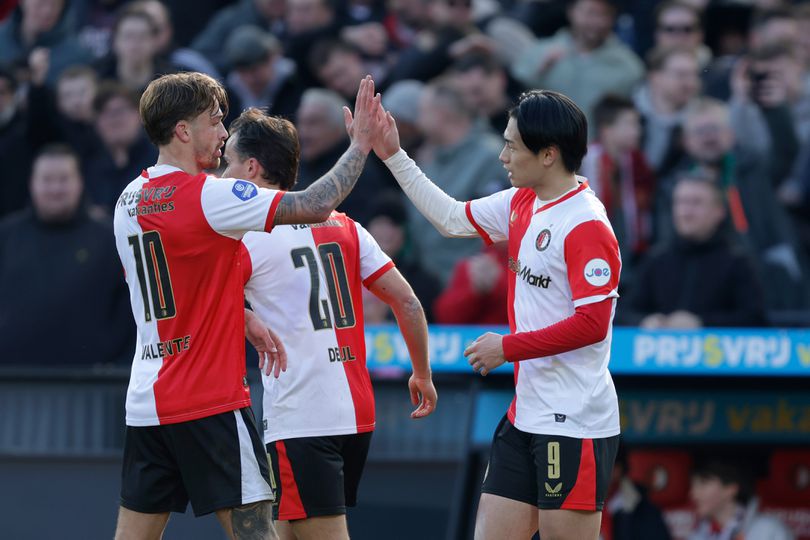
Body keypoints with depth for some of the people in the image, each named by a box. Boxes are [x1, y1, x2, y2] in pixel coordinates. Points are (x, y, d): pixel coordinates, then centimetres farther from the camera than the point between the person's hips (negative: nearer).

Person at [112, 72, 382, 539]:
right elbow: (315, 206, -15)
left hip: (147, 402, 8)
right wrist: (361, 143, -4)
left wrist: (244, 321, 22)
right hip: (210, 402, -8)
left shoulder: (129, 201, 10)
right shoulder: (207, 195, -14)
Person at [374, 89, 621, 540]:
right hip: (526, 415, 9)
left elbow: (592, 324, -21)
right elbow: (453, 219, 26)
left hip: (575, 425, -9)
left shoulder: (586, 226, -16)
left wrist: (509, 347, -14)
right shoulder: (521, 204, 10)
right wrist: (394, 156, 26)